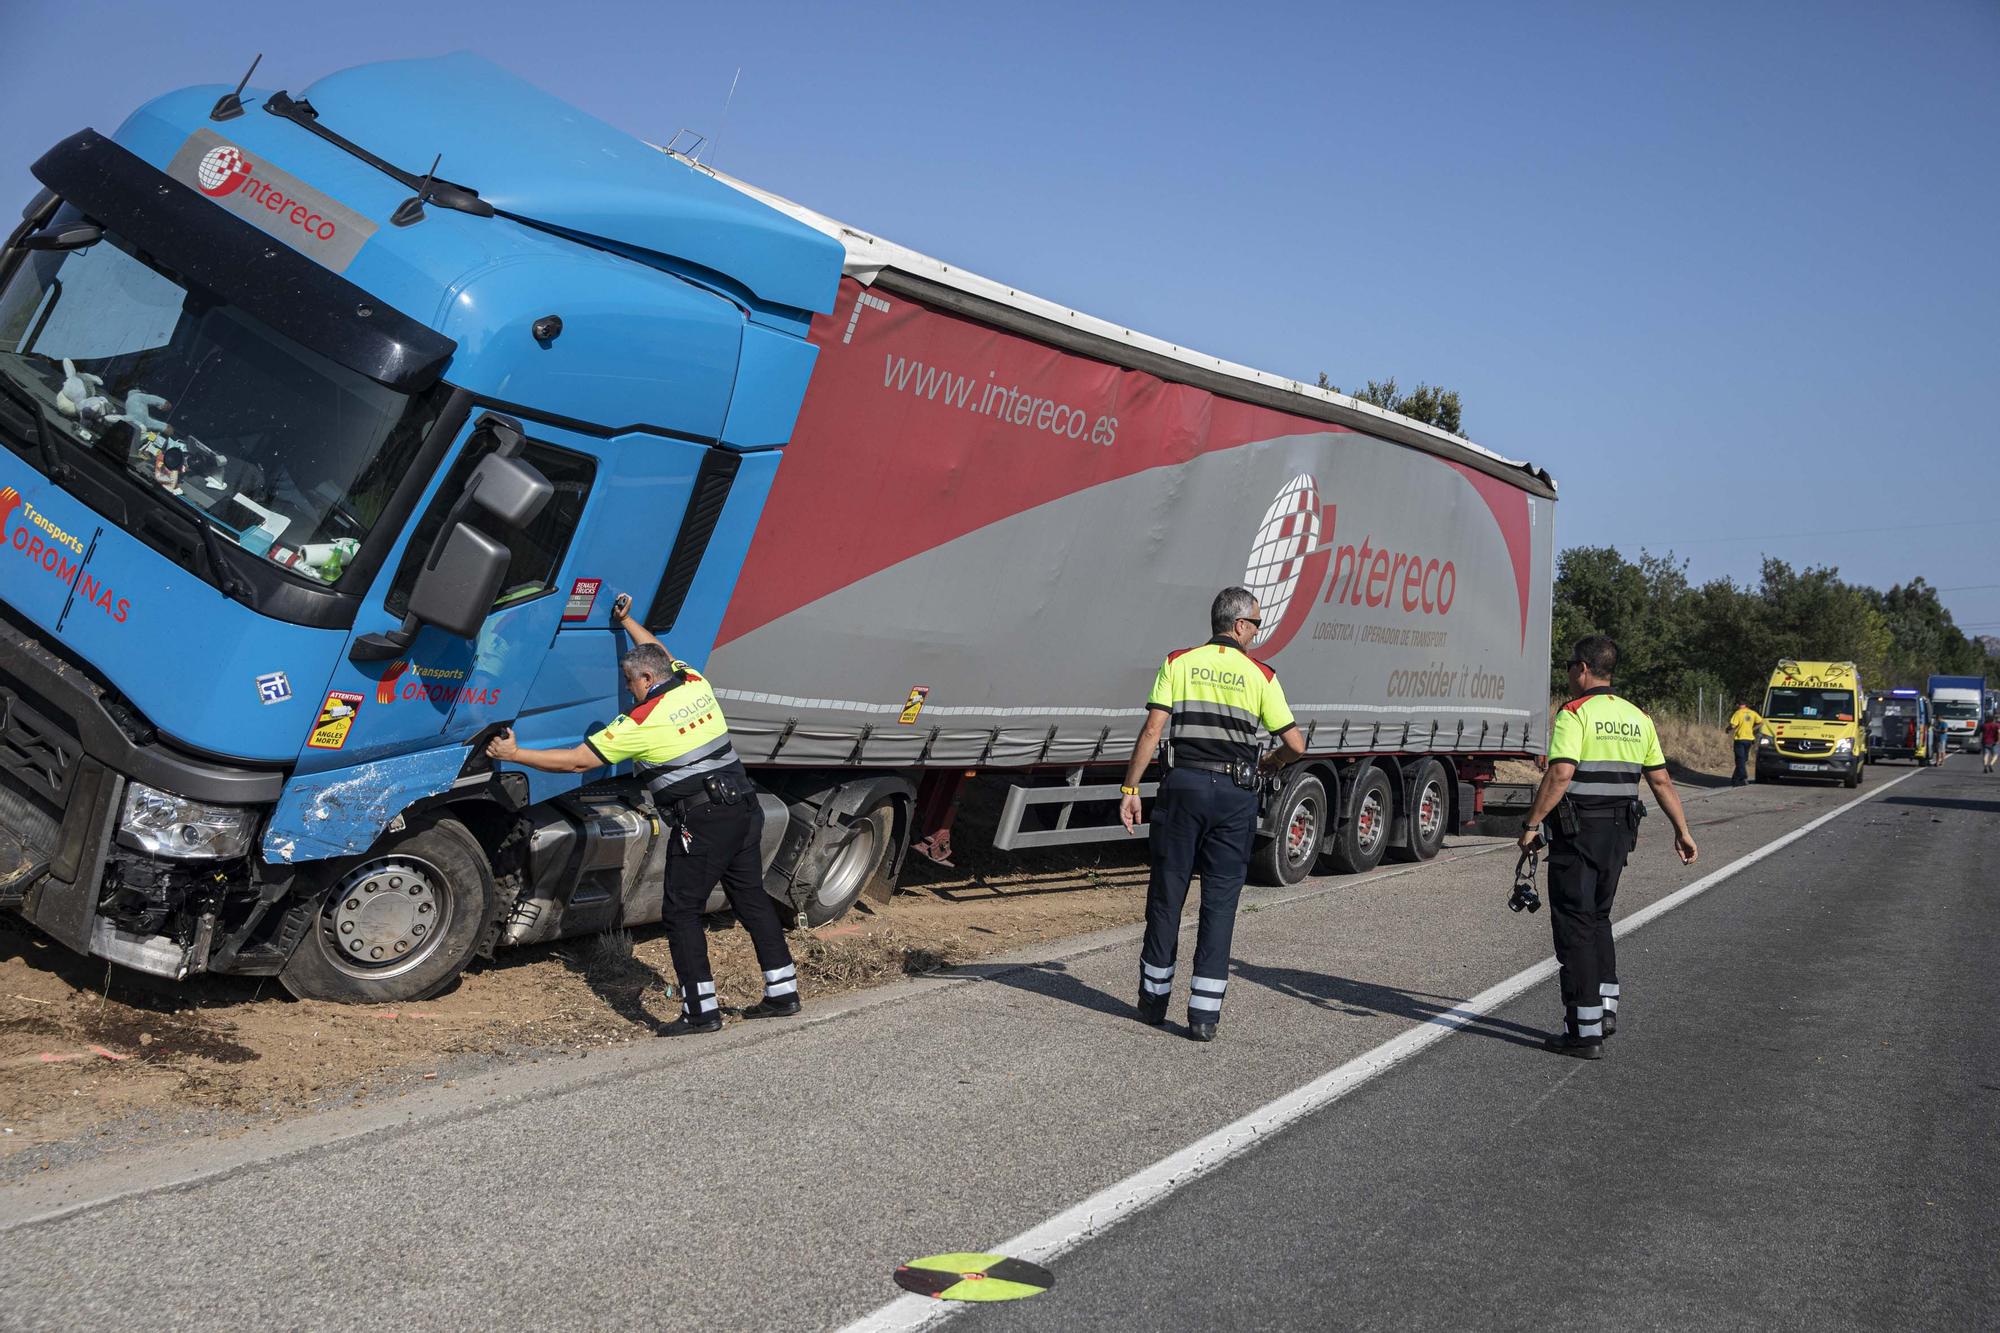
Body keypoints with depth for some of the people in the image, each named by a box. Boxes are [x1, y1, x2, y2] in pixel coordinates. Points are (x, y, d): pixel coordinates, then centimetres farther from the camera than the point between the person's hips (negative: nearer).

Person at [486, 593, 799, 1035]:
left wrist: (515, 754, 5)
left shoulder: (642, 722, -8)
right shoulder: (696, 683, 9)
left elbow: (577, 761, -4)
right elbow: (658, 652, 33)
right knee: (752, 899, 15)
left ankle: (702, 1009, -1)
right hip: (744, 807, 8)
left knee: (681, 911, 1)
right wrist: (626, 621, 46)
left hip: (701, 821, -8)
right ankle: (782, 992, 19)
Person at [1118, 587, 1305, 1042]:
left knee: (1166, 893, 10)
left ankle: (1154, 1000, 20)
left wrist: (1130, 788, -1)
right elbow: (1295, 745, 2)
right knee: (1220, 901, 5)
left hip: (1184, 783, 1)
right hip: (1235, 794, 0)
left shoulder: (1178, 662, 4)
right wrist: (1270, 764, 24)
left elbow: (1152, 730, -4)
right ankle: (1204, 1013, 4)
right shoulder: (1261, 675, 4)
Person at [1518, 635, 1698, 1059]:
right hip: (1620, 832, 7)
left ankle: (1585, 1030, 0)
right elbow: (1662, 781, 12)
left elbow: (1560, 774, -22)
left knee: (1574, 925, -1)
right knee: (1598, 917, 22)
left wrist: (1531, 824, -18)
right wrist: (1682, 830, 17)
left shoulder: (1574, 713, -11)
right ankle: (1605, 1007, 19)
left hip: (1578, 830, -7)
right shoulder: (1638, 718, 11)